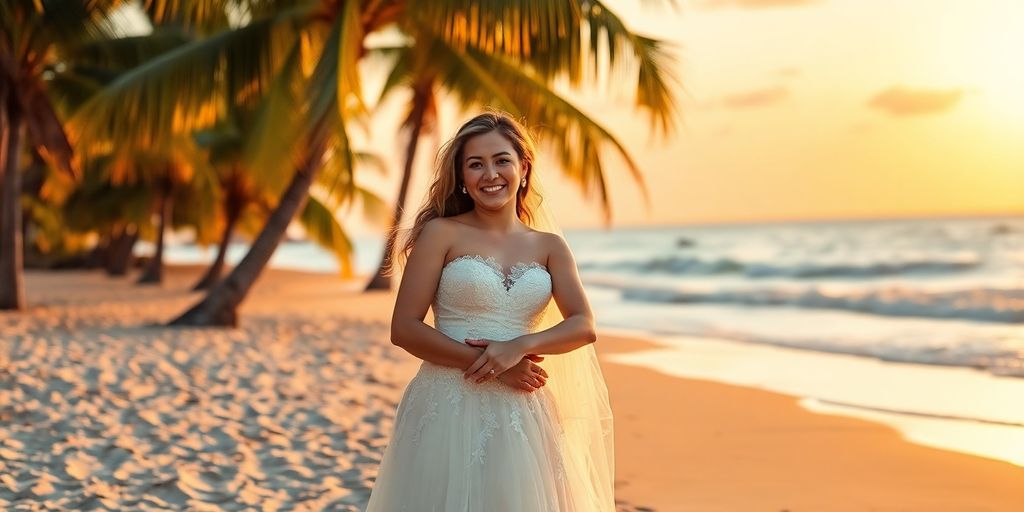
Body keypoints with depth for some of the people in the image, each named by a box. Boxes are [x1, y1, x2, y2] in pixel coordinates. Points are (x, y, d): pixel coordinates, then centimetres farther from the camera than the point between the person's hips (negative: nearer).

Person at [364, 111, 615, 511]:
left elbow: (584, 327, -1)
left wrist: (519, 347, -18)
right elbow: (404, 329, -7)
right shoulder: (441, 233, -1)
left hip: (522, 416, 3)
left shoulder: (549, 246, 9)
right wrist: (489, 364, -13)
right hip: (448, 409, -3)